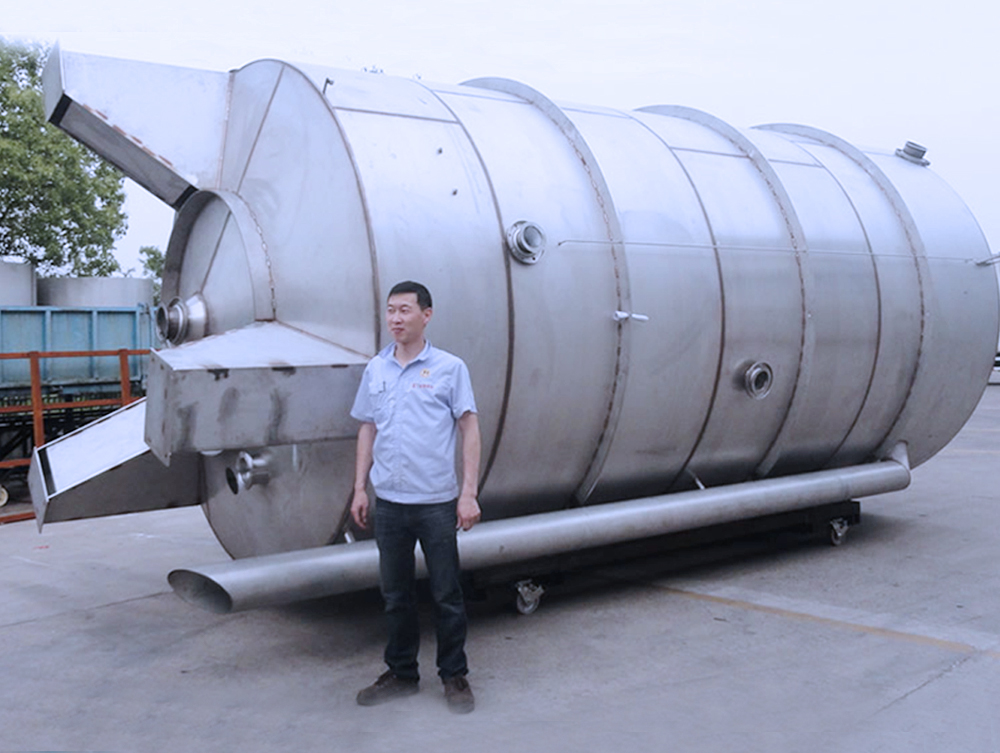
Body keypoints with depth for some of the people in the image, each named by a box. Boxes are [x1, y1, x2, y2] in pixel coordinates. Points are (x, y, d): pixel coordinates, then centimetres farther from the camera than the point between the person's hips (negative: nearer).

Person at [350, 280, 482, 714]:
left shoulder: (449, 368, -3)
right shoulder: (376, 370, 8)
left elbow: (469, 429, -3)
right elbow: (367, 430, 14)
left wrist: (469, 493, -9)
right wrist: (359, 489, 10)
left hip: (437, 502, -3)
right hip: (388, 502, 4)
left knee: (446, 595, 5)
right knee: (395, 595, 13)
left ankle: (454, 676, 20)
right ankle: (401, 673, 27)